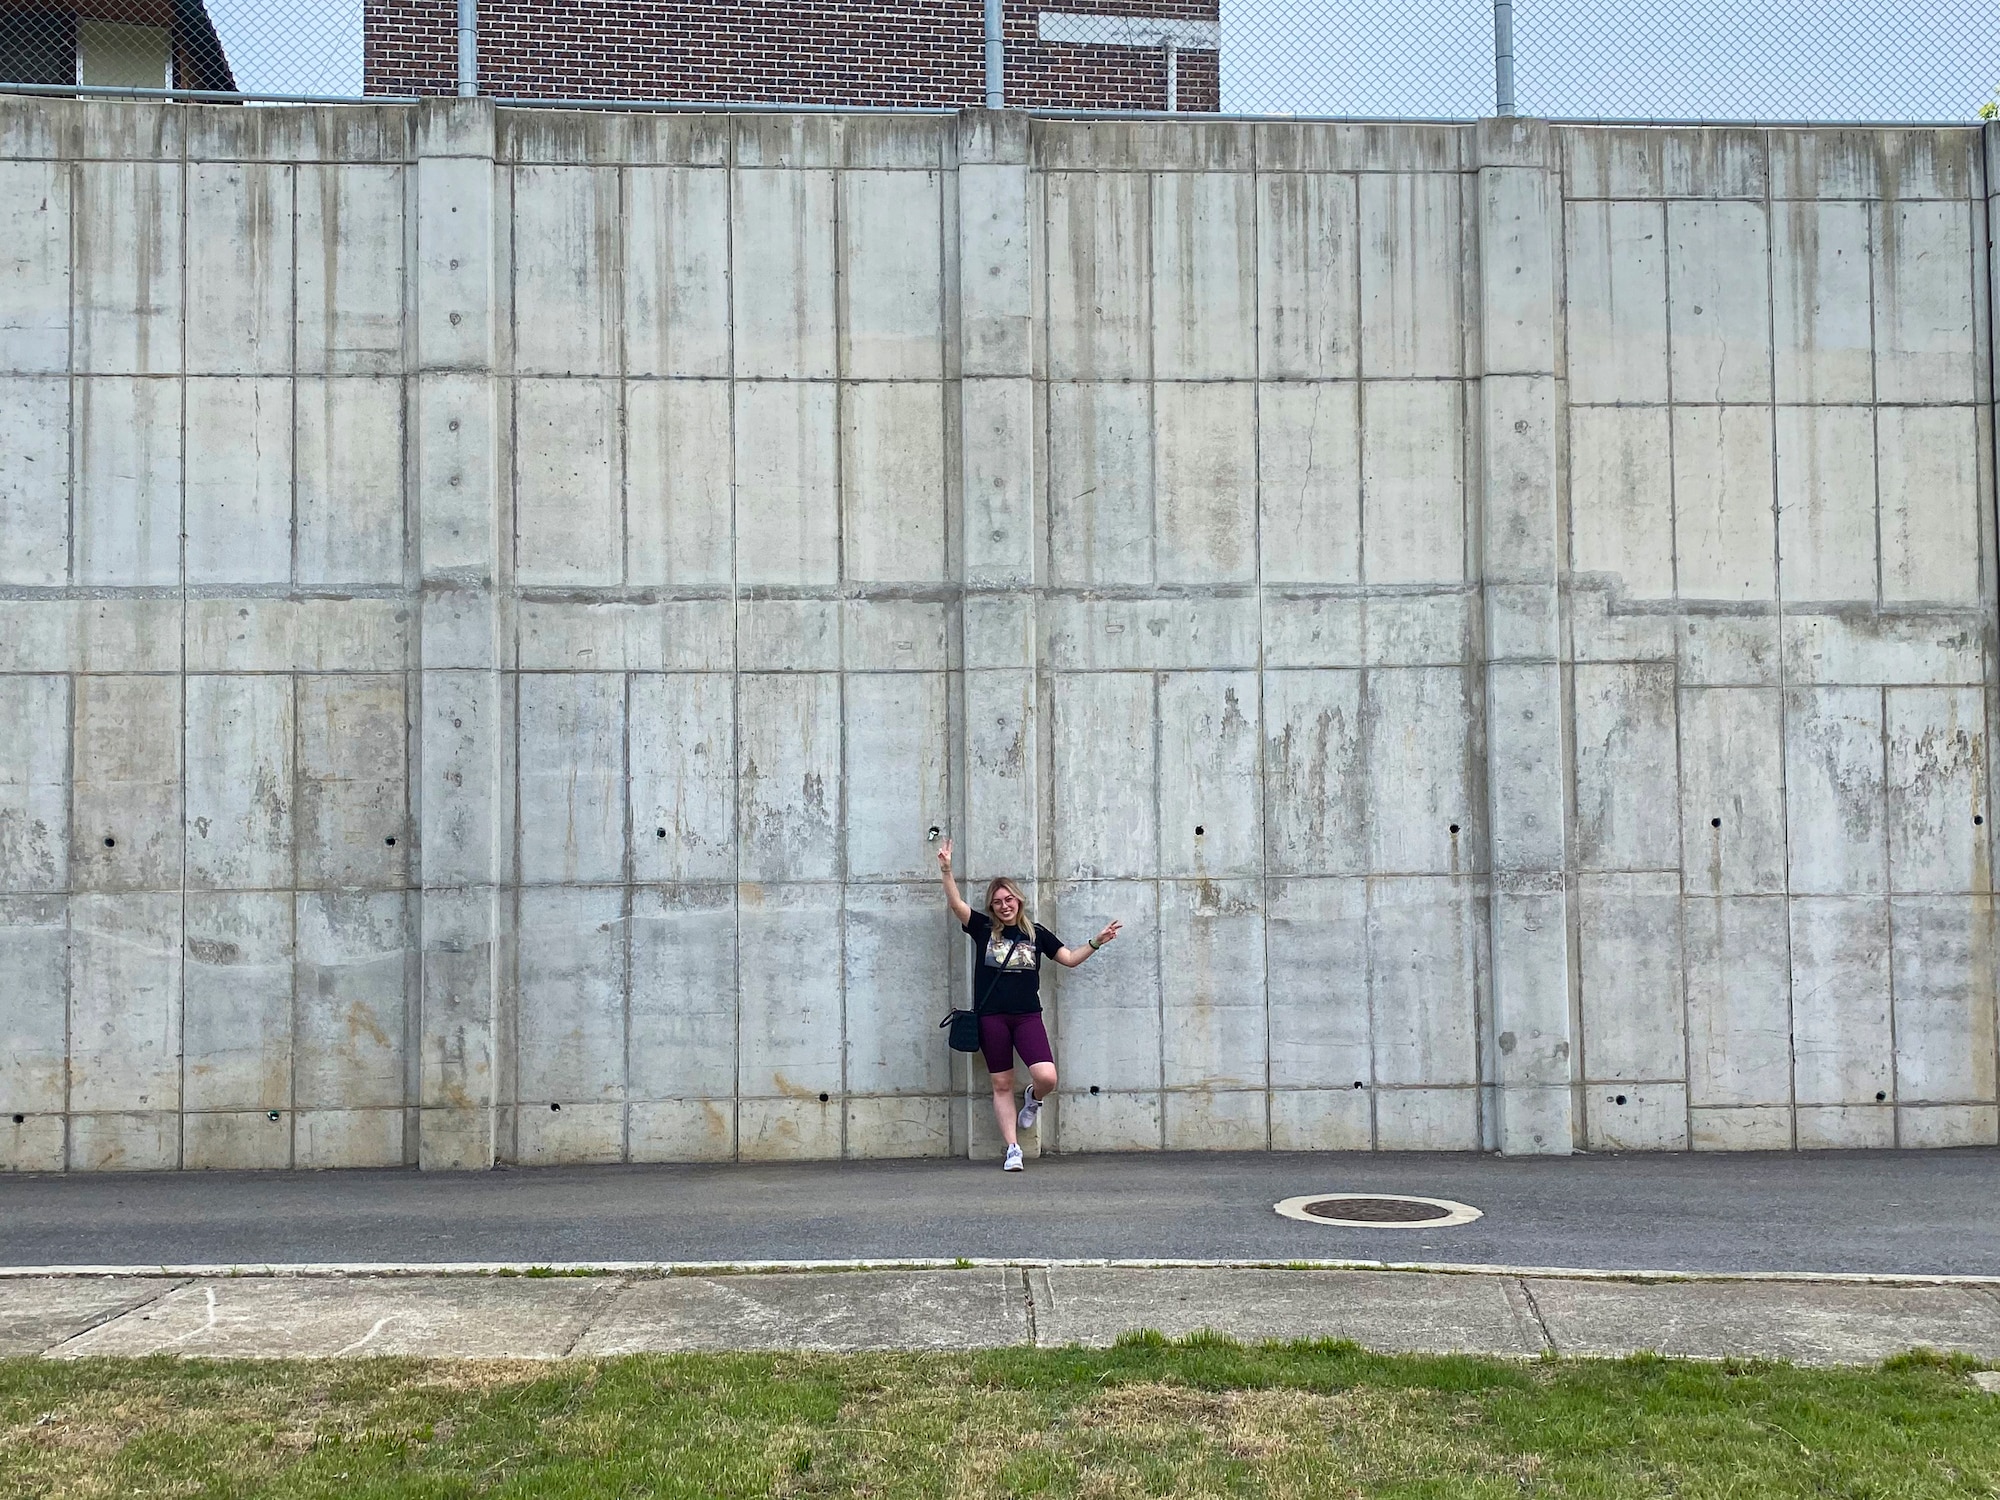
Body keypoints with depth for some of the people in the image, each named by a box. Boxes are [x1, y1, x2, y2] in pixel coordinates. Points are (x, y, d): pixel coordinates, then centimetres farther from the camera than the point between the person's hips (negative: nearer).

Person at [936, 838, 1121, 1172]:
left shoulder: (1036, 933, 8)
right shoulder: (983, 928, 3)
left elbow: (1069, 958, 14)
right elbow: (956, 904, -9)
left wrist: (1096, 943, 3)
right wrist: (946, 870, -21)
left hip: (1027, 1016, 0)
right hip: (991, 1017, 0)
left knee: (1046, 1077, -17)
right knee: (1002, 1085, 4)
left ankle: (1034, 1099, 20)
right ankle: (1013, 1149, 12)